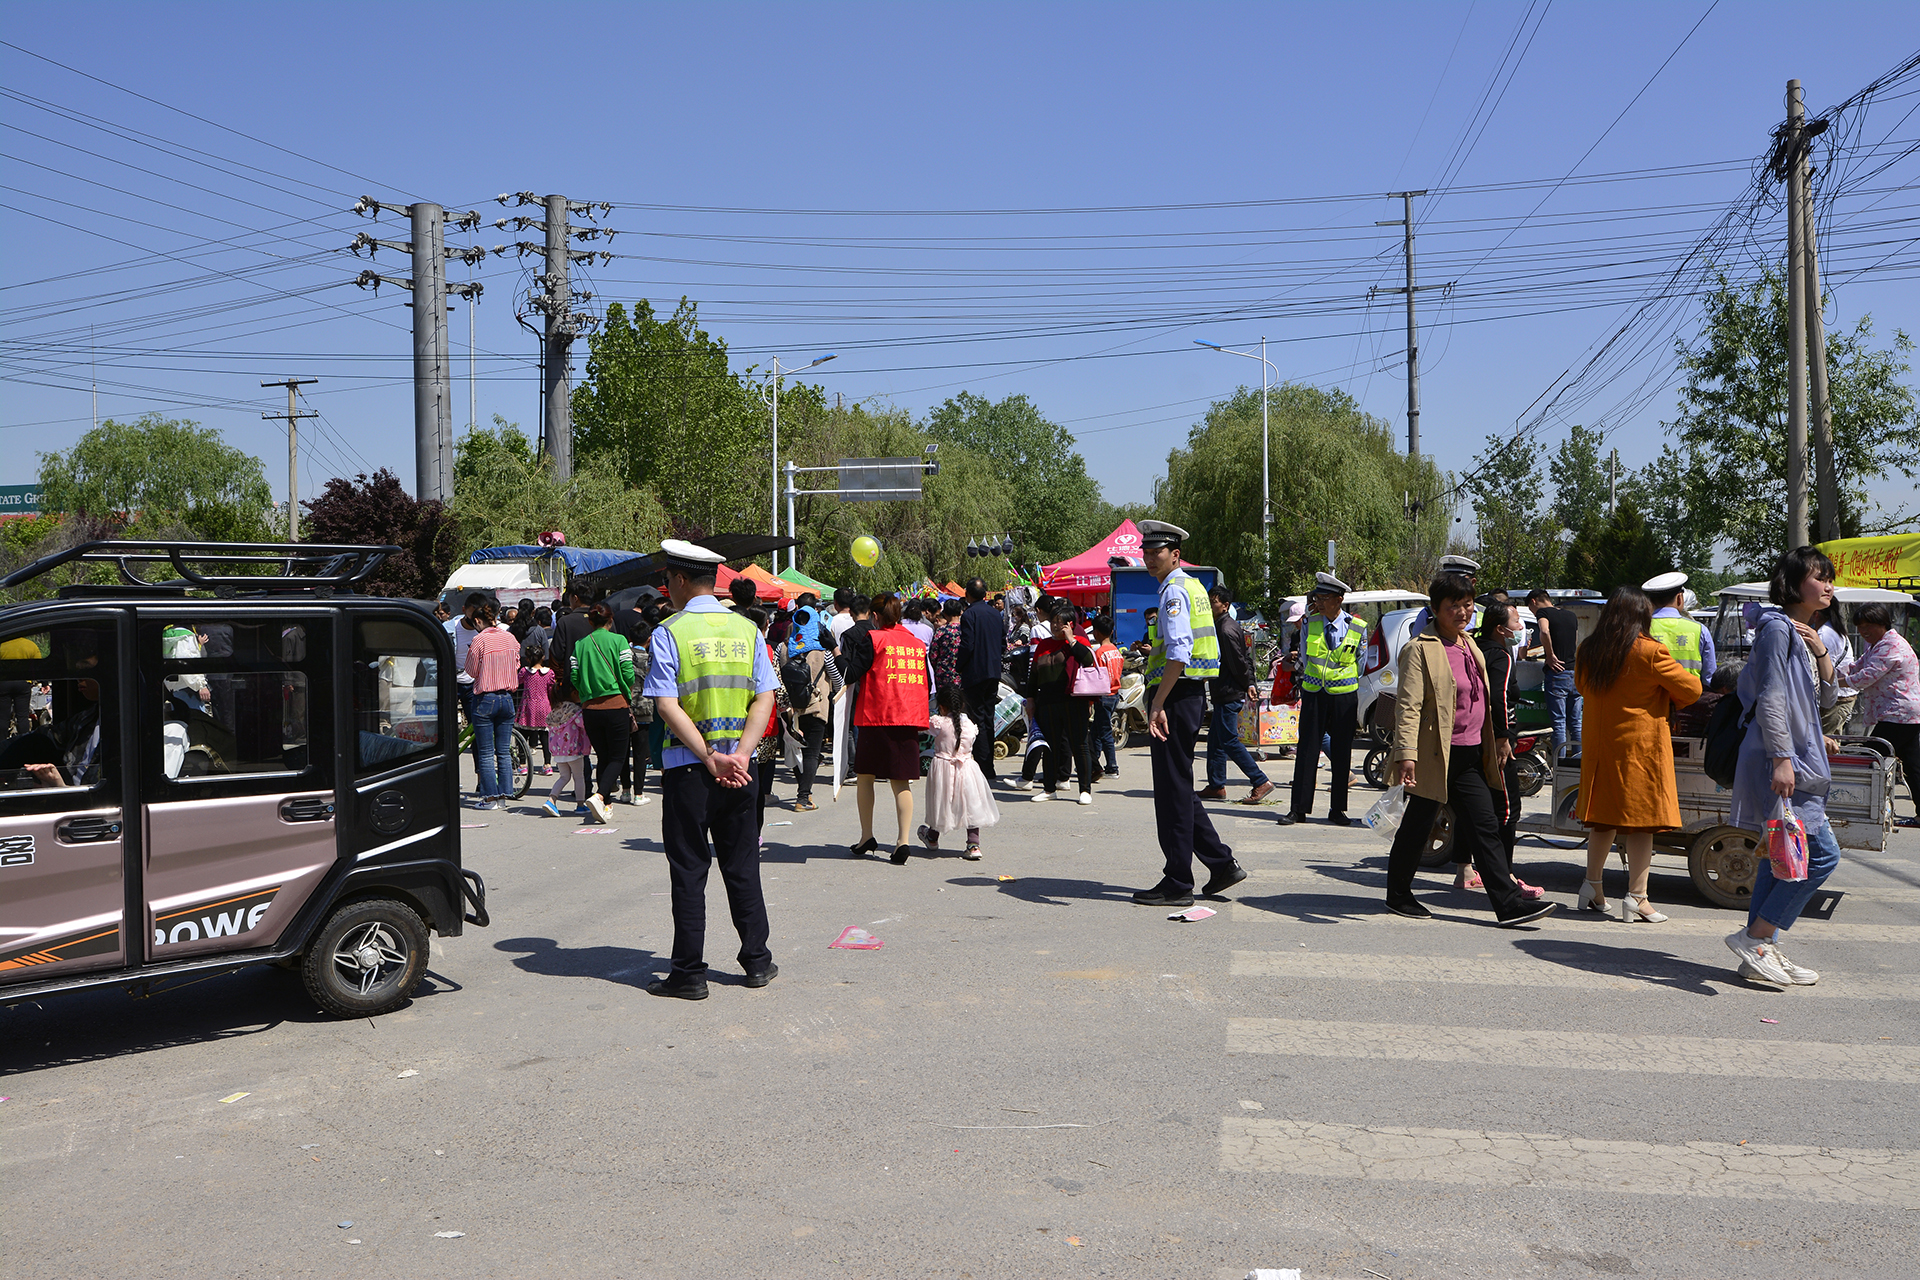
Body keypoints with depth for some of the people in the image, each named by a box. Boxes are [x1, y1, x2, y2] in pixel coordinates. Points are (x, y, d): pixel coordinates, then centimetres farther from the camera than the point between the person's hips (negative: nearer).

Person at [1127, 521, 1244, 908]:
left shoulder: (1174, 591, -14)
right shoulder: (1191, 587, 17)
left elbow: (1179, 653, -25)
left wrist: (1157, 705, -26)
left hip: (1176, 695, -10)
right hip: (1192, 694, 10)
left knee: (1173, 790, -3)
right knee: (1179, 788, 17)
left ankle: (1177, 885, 4)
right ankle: (1221, 864, 19)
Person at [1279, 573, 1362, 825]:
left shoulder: (1357, 628, 0)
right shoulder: (1309, 623, 3)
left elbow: (1361, 664, 8)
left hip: (1344, 695, -1)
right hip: (1313, 693, 1)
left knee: (1341, 753, 4)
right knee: (1307, 750, 0)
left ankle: (1337, 811, 12)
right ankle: (1298, 809, 4)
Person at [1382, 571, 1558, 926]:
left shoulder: (1470, 647, 16)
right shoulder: (1420, 649, -11)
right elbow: (1408, 706, -17)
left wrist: (1497, 741, 23)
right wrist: (1406, 754, -26)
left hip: (1469, 756, 8)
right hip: (1436, 756, -7)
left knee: (1485, 828, 4)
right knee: (1418, 825, 5)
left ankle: (1508, 904, 4)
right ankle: (1398, 895, 21)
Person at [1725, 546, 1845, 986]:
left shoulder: (1803, 634, 19)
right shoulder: (1778, 628, -11)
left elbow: (1824, 699, 18)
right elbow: (1770, 699, -18)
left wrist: (1820, 652, 3)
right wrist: (1781, 758, -24)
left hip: (1798, 757, 10)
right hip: (1781, 758, -10)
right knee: (1821, 854, -12)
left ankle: (1761, 951, 15)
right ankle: (1754, 937, -7)